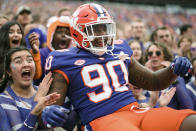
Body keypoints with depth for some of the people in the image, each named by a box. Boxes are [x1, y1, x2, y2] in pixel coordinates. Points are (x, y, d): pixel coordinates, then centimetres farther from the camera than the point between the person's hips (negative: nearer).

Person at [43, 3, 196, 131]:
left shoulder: (120, 52, 22)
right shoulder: (67, 63, 6)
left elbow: (153, 82, 30)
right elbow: (51, 105, 1)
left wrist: (173, 70, 9)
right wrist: (47, 114, -25)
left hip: (136, 112, 6)